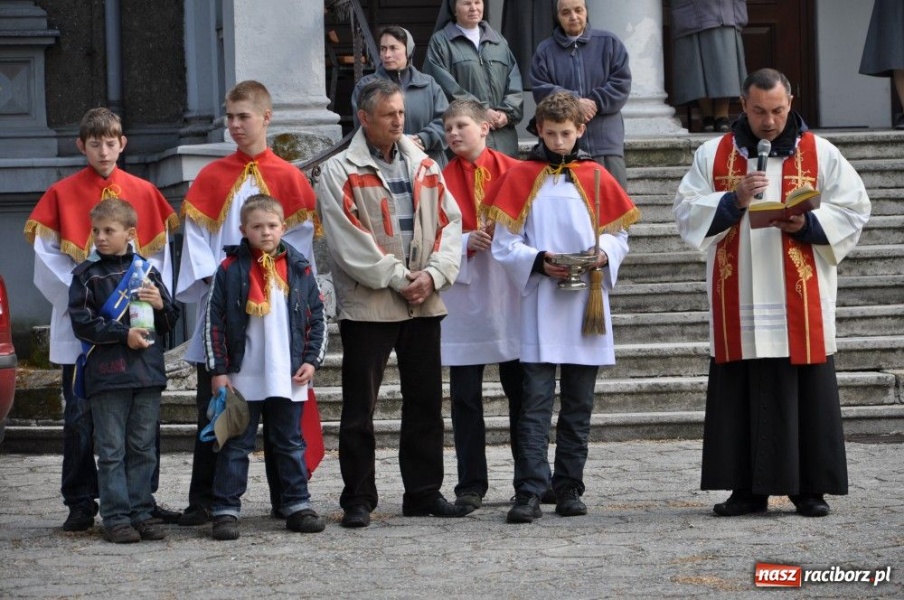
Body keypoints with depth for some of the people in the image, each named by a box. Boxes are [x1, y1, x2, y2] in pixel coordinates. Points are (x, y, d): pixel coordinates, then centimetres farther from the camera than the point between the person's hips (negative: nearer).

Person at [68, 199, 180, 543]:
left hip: (147, 371, 3)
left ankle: (141, 512, 11)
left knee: (143, 448, 6)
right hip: (106, 373, -3)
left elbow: (169, 324, 17)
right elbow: (82, 323, -6)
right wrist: (123, 334, -14)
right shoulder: (86, 275, 2)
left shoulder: (147, 271, 12)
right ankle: (116, 517, -1)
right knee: (112, 450, -3)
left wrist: (161, 305, -4)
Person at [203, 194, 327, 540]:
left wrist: (311, 360, 2)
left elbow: (316, 318, 10)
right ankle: (225, 511, 3)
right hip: (242, 377, -2)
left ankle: (297, 506, 18)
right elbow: (214, 323, -2)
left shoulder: (299, 269, 5)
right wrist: (218, 370, -5)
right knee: (235, 446, 2)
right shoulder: (230, 270, -2)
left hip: (289, 378, 2)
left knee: (291, 444, 11)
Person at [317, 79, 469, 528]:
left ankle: (424, 492, 18)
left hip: (424, 303, 5)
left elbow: (449, 222, 8)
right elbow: (349, 240, -11)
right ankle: (358, 499, 5)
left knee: (426, 401, 9)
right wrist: (398, 279, -13)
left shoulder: (425, 168, 13)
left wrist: (433, 275, -8)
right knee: (359, 407, -1)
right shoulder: (340, 173, -3)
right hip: (366, 303, -5)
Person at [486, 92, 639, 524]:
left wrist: (604, 255, -11)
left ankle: (569, 488, 13)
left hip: (586, 305, 2)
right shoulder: (520, 177, 4)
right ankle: (528, 492, -11)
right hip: (540, 306, -2)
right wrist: (538, 261, -16)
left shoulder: (596, 178, 9)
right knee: (536, 401, -8)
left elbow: (618, 234, 11)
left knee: (579, 404, 6)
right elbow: (504, 244, 1)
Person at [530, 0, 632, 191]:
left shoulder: (609, 43, 9)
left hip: (606, 140, 0)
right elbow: (541, 89, -1)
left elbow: (621, 83, 2)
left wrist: (595, 103, -11)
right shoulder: (545, 51, 9)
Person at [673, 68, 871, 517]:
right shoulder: (713, 155, 9)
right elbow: (686, 213, 3)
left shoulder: (820, 154, 6)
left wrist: (807, 225, -13)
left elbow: (853, 211, 3)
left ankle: (810, 486, 6)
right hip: (738, 305, 1)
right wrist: (733, 202, -12)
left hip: (800, 303, -1)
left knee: (806, 392, -1)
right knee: (741, 393, 0)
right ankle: (747, 488, 6)